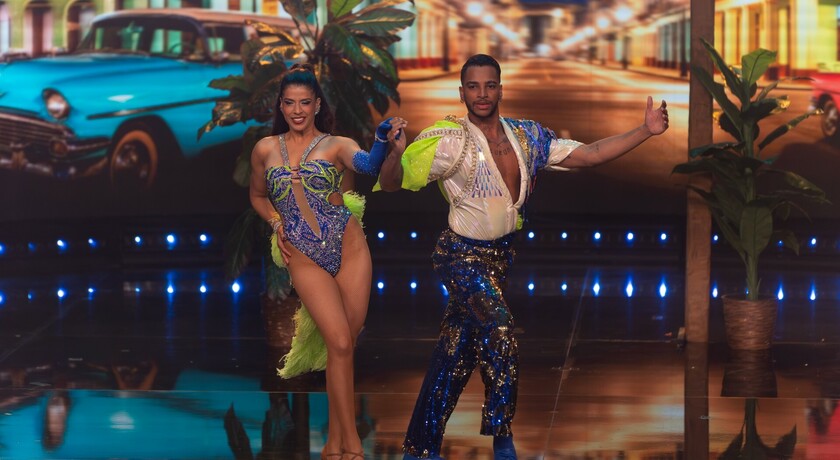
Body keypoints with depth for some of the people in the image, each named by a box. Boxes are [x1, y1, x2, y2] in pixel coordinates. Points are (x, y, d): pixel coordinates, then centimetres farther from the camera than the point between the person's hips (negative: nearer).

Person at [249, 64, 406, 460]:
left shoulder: (336, 145, 1)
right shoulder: (266, 150, 7)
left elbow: (368, 164, -22)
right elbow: (258, 196, 25)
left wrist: (385, 142, -43)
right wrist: (277, 224, 6)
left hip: (349, 248, 0)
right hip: (304, 258, 0)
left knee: (345, 344, 2)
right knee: (340, 342, -12)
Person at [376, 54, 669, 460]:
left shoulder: (525, 136, 1)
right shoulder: (449, 141, -15)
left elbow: (588, 155, -1)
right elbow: (391, 182, -18)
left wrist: (646, 131, -10)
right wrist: (394, 154, -41)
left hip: (501, 255, 6)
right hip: (462, 255, -6)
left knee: (454, 357, 11)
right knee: (498, 325, -27)